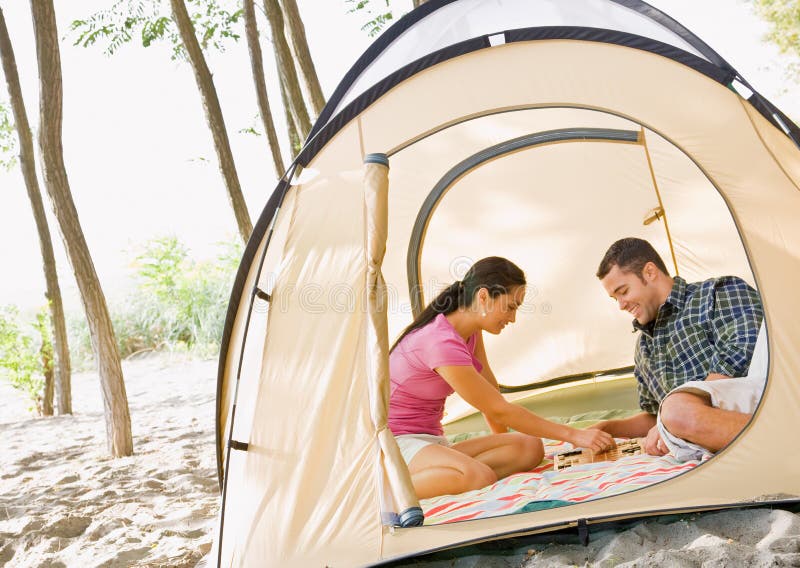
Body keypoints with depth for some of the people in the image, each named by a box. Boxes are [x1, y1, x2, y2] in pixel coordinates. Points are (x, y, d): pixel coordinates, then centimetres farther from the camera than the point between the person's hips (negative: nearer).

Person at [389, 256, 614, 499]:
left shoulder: (471, 331, 8)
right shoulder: (441, 342, -22)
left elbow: (490, 388, 16)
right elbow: (498, 410, -20)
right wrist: (574, 435, -15)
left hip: (431, 442, 9)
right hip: (398, 443, -9)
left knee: (529, 448, -14)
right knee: (480, 477, -38)